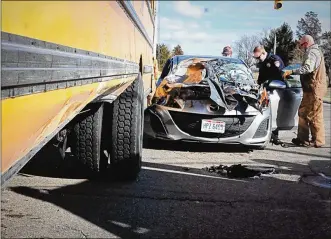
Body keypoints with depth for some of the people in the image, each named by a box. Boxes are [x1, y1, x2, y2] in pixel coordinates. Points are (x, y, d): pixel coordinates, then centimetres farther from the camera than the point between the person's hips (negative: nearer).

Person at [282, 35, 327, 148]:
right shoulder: (316, 51, 22)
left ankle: (318, 141, 2)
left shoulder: (312, 52, -13)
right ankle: (302, 138, 17)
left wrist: (291, 72, -28)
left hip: (314, 89, -11)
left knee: (314, 115, -5)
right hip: (311, 89, 11)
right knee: (303, 112, 13)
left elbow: (307, 68, -28)